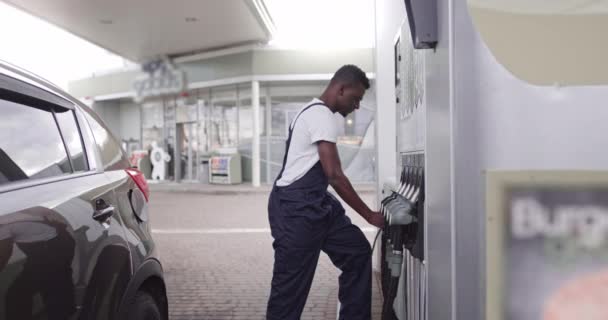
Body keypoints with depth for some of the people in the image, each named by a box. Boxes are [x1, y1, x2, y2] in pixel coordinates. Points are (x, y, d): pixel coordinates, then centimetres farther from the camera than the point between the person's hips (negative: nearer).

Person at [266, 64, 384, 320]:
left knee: (357, 250, 13)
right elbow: (334, 175, -20)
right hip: (296, 206, -11)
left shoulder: (315, 112, 18)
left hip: (313, 203, 11)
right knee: (292, 281, -3)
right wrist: (369, 215, -13)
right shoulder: (322, 116, -15)